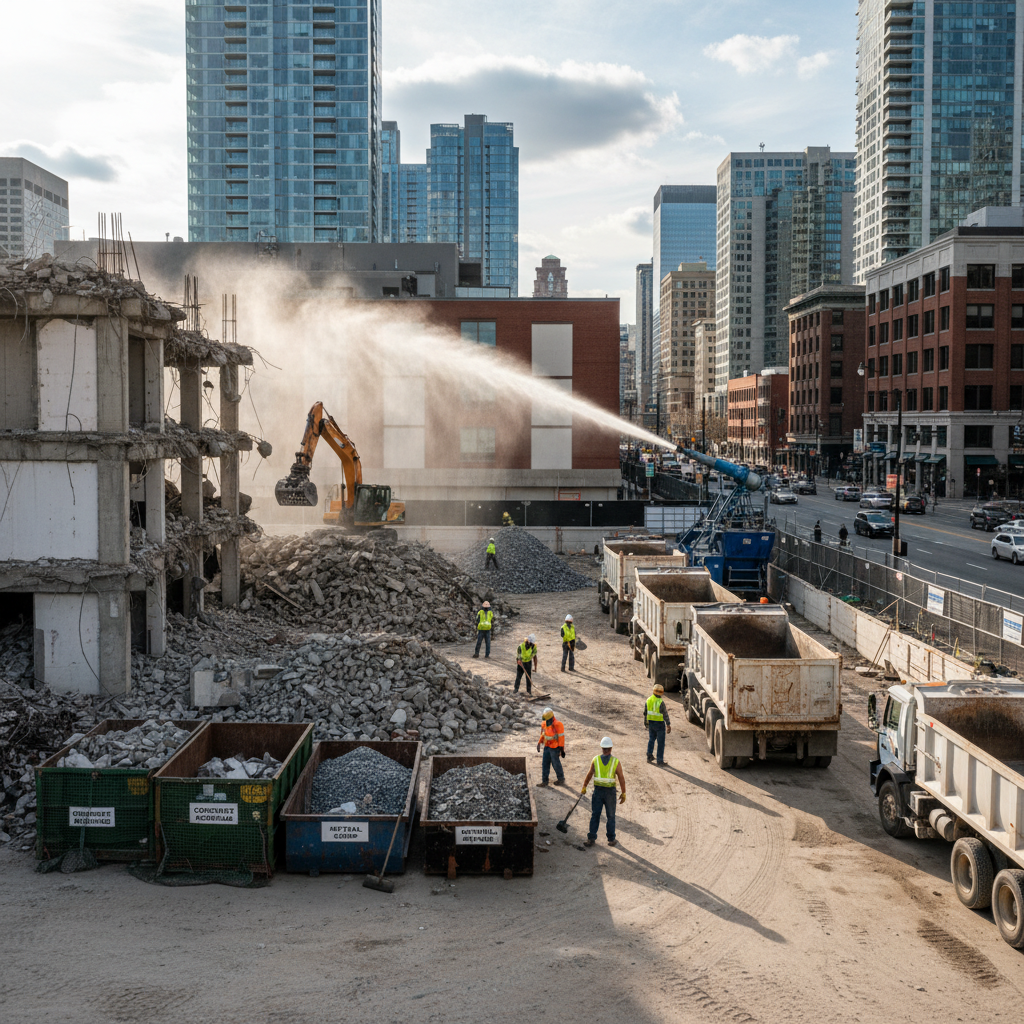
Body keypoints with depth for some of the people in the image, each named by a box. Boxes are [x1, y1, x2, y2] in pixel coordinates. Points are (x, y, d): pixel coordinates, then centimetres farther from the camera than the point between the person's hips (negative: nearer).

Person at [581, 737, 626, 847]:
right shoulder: (616, 762, -9)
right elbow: (622, 779, -6)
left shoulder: (595, 760, -5)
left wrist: (584, 787, 15)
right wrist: (623, 793, 2)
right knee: (610, 816, 11)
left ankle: (591, 839, 4)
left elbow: (589, 775, 3)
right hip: (610, 792, -1)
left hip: (598, 791, 1)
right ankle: (611, 839, 17)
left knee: (595, 815, 8)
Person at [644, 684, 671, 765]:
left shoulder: (648, 700, 0)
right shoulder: (661, 702, -19)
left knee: (651, 739, 24)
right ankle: (660, 760, 9)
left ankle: (649, 754, 15)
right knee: (660, 742, 5)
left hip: (651, 722, 5)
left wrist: (645, 722, 22)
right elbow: (665, 715, -17)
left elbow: (645, 712, 9)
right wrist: (668, 725, -10)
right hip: (659, 724, -5)